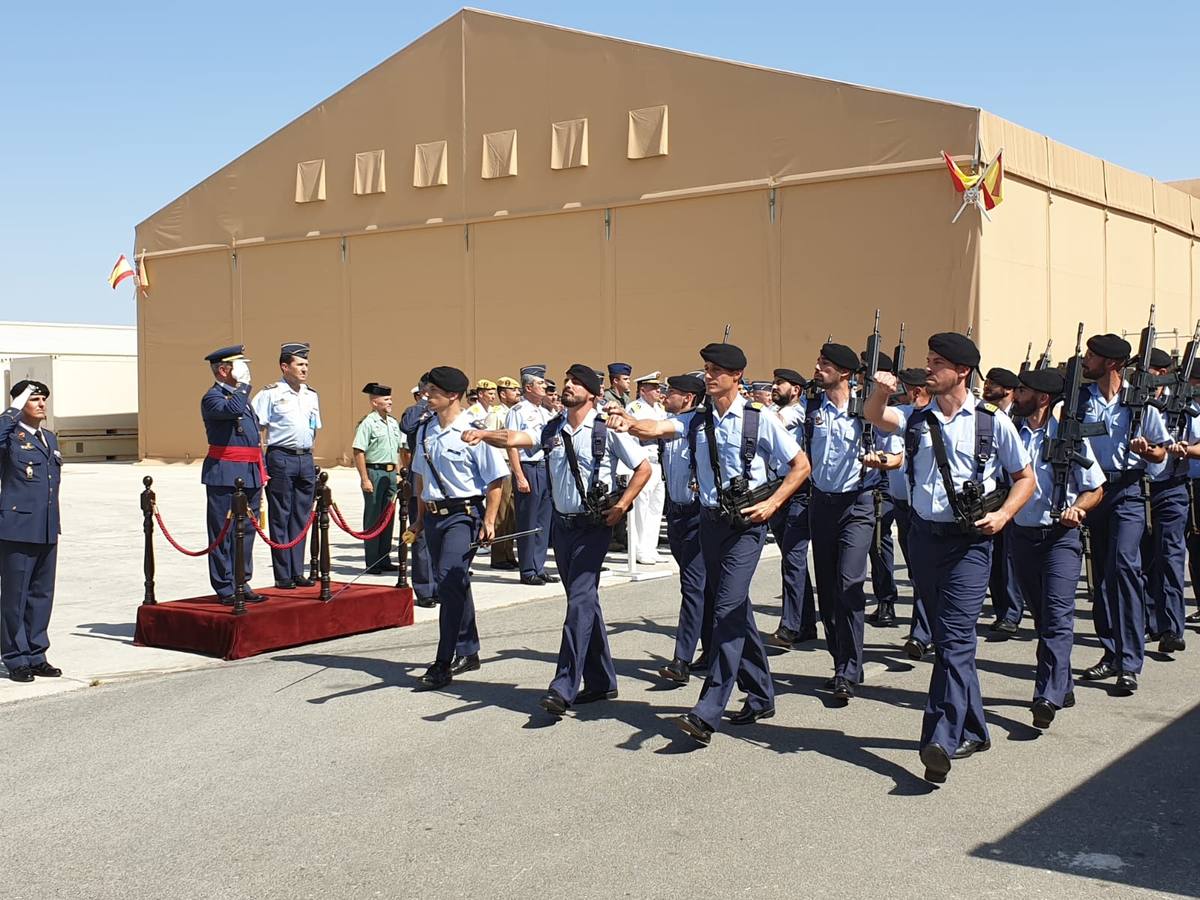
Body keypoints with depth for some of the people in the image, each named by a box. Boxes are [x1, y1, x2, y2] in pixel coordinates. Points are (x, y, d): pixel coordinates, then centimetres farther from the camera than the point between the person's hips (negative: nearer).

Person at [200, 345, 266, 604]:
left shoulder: (241, 395, 20)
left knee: (246, 531, 12)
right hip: (225, 475, -9)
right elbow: (232, 409, -32)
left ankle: (241, 583, 20)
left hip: (249, 475, 9)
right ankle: (225, 588, 2)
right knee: (223, 532, -2)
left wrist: (261, 473, 20)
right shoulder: (212, 397, -8)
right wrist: (243, 384, -18)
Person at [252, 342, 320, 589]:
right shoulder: (270, 393, -4)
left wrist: (306, 451, 14)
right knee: (280, 518, -1)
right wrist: (261, 465, -12)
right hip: (281, 459, -6)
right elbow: (256, 428, -7)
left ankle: (297, 572, 16)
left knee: (301, 518, 9)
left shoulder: (312, 396, 14)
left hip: (306, 459, 6)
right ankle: (283, 576, 4)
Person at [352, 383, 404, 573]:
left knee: (388, 518, 11)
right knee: (373, 518, -2)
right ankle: (372, 562, 4)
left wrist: (398, 473, 16)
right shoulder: (367, 423, -9)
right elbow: (358, 452, -13)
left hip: (391, 473, 7)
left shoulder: (393, 423, 14)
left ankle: (384, 559, 19)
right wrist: (365, 479, -17)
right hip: (374, 472, -7)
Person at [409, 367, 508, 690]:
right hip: (434, 514, 7)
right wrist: (421, 518, 20)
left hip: (464, 514, -7)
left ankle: (443, 663, -10)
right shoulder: (425, 430, 9)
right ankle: (467, 652, 29)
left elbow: (495, 479, -9)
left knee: (450, 581, -16)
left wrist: (489, 521, -12)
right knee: (452, 585, 15)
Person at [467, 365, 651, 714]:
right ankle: (601, 682, 24)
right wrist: (482, 434, -27)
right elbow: (513, 438, -8)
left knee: (580, 601, -13)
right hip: (562, 524, 6)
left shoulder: (607, 431, -7)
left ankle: (564, 688, -14)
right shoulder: (551, 430, 7)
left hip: (593, 526, -6)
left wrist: (621, 507, -10)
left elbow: (643, 468, -3)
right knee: (585, 601, 13)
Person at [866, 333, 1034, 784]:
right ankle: (972, 731, 26)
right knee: (946, 638, 13)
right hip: (924, 537, 5)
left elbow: (1025, 479, 7)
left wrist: (1003, 515, -9)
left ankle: (940, 740, -19)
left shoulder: (993, 422, 0)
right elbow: (874, 416, -8)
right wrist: (882, 391, -28)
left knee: (955, 639, -15)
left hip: (968, 542, -5)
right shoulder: (917, 419, 9)